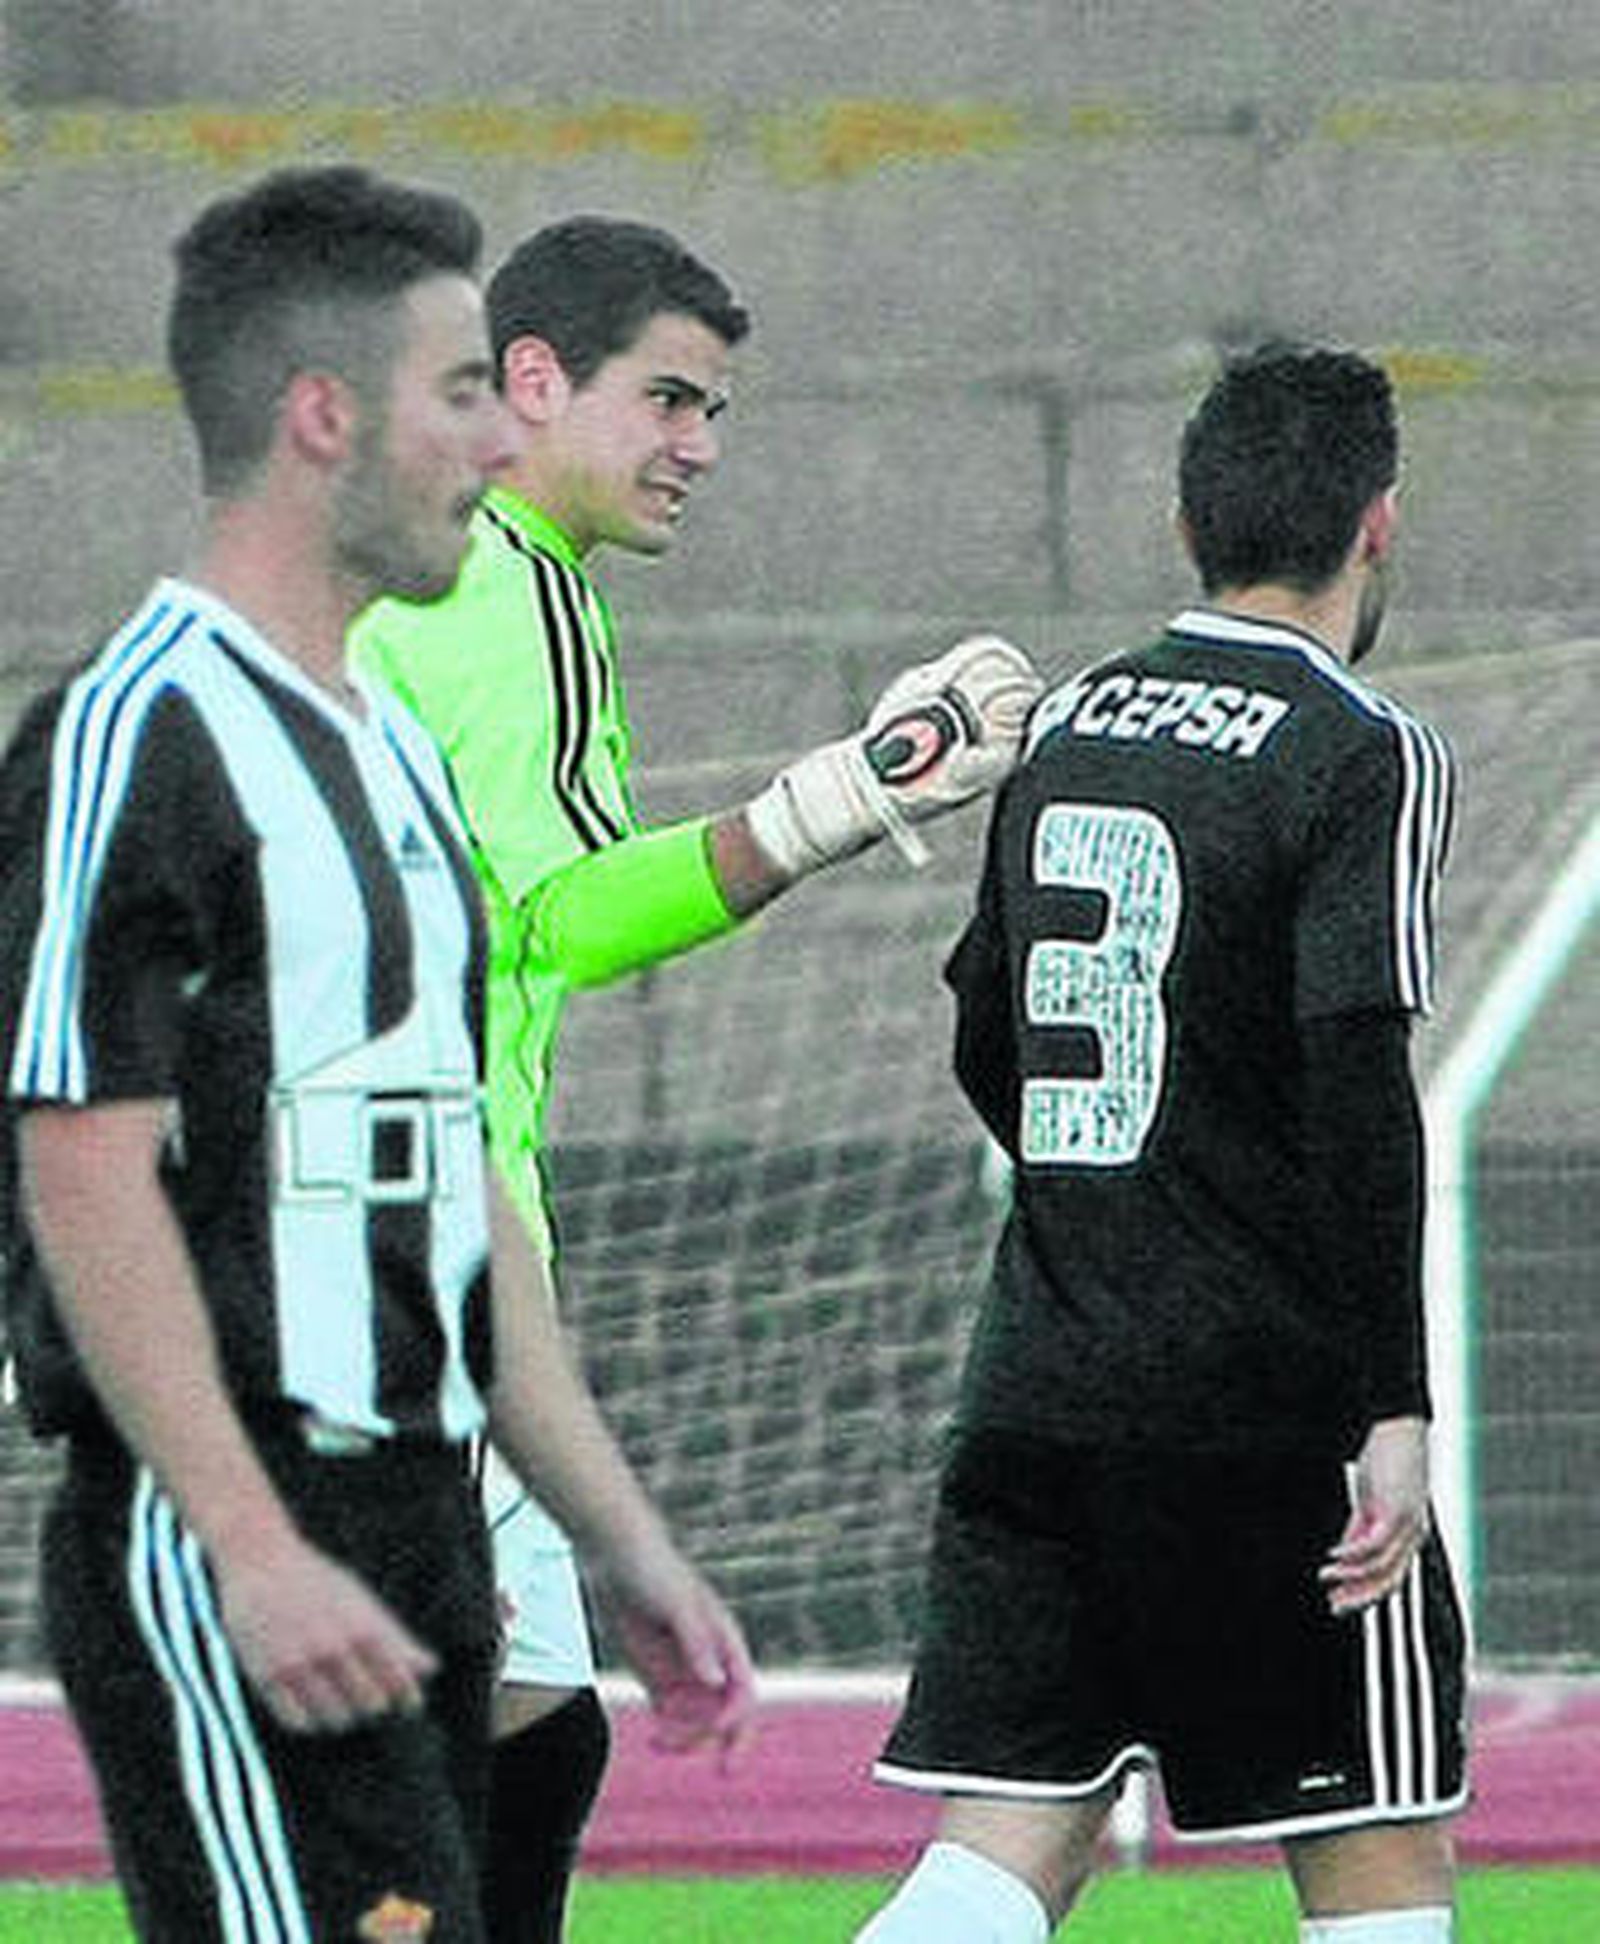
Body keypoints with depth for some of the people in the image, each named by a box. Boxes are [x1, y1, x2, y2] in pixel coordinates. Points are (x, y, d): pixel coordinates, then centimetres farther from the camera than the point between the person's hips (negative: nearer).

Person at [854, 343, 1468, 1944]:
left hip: (1035, 1391, 6)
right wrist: (1395, 1407, -16)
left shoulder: (1066, 730, 12)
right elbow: (1358, 1085, -17)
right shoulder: (1362, 759, -8)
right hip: (1268, 1410, -6)